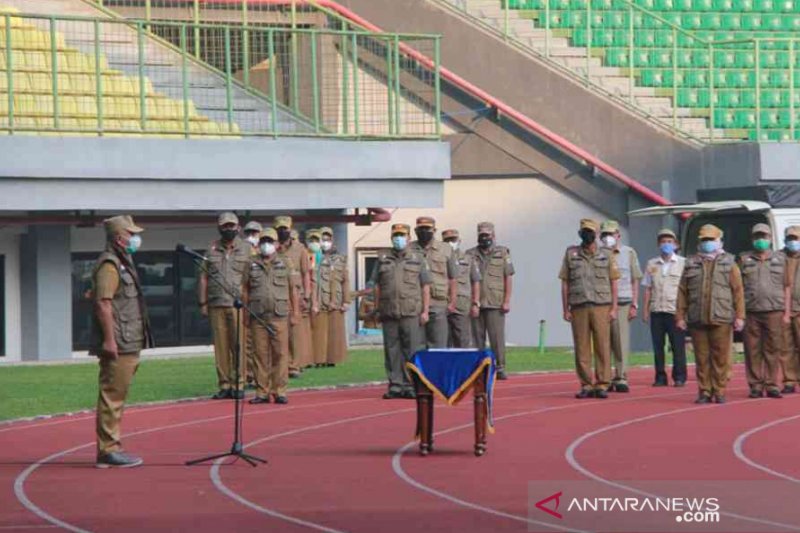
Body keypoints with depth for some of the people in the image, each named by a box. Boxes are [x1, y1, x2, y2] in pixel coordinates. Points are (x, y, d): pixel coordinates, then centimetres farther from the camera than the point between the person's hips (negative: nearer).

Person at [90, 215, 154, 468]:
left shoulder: (123, 263, 20)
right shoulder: (109, 265, -13)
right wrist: (109, 340, -25)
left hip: (127, 345, 11)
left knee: (116, 397, 13)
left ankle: (111, 448, 18)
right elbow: (103, 304, -21)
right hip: (117, 345, -11)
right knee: (112, 396, -9)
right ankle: (108, 450, -8)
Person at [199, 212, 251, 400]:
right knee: (220, 346, 2)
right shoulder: (212, 250, 12)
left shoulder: (247, 249, 7)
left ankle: (238, 384, 1)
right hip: (217, 305, 2)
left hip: (238, 305, -2)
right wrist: (203, 303, 7)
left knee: (239, 345, -5)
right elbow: (204, 277, 13)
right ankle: (224, 385, 8)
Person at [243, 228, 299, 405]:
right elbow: (246, 289, 13)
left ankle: (280, 391, -1)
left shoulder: (285, 263, 10)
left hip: (279, 316, -1)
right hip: (258, 317, 1)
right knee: (261, 354, 1)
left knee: (280, 353, -4)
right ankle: (262, 392, 5)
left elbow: (293, 289, 10)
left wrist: (295, 312, 5)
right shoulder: (252, 265, 12)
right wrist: (245, 312, 7)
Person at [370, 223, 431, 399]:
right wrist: (378, 310, 5)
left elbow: (425, 287, 5)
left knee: (412, 350, -4)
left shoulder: (418, 259, 9)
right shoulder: (382, 259, 13)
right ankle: (395, 386, 8)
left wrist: (425, 311, -3)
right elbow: (377, 286, 12)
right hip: (389, 314, 2)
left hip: (411, 313, -2)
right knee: (392, 350, 3)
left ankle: (411, 386, -1)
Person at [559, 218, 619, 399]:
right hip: (578, 307, 1)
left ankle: (602, 384, 0)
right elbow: (565, 284, 9)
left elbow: (613, 283, 7)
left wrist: (614, 308, -2)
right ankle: (586, 385, 6)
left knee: (602, 347, -4)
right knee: (582, 348, 1)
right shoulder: (571, 254, 9)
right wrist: (565, 309, 3)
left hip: (601, 306, -1)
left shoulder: (607, 255, 8)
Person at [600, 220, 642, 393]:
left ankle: (621, 378, 0)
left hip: (622, 304, -1)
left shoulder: (629, 253, 8)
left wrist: (634, 305, 2)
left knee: (621, 343, -4)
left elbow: (635, 280, 9)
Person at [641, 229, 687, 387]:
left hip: (675, 311, -3)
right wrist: (645, 310, 7)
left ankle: (679, 377, 3)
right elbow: (648, 289, 13)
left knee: (678, 346, -3)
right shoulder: (652, 264, 13)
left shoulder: (683, 263, 5)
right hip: (656, 311, 3)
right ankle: (660, 377, 10)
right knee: (657, 346, 4)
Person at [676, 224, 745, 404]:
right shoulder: (691, 264, 12)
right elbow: (682, 292, 10)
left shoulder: (728, 263, 8)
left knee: (720, 357, -1)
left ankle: (719, 391, 6)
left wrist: (739, 315, -5)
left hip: (721, 319, -2)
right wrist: (680, 315, 3)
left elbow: (738, 291, 3)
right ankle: (704, 392, 9)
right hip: (697, 320, 2)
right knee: (701, 358, 3)